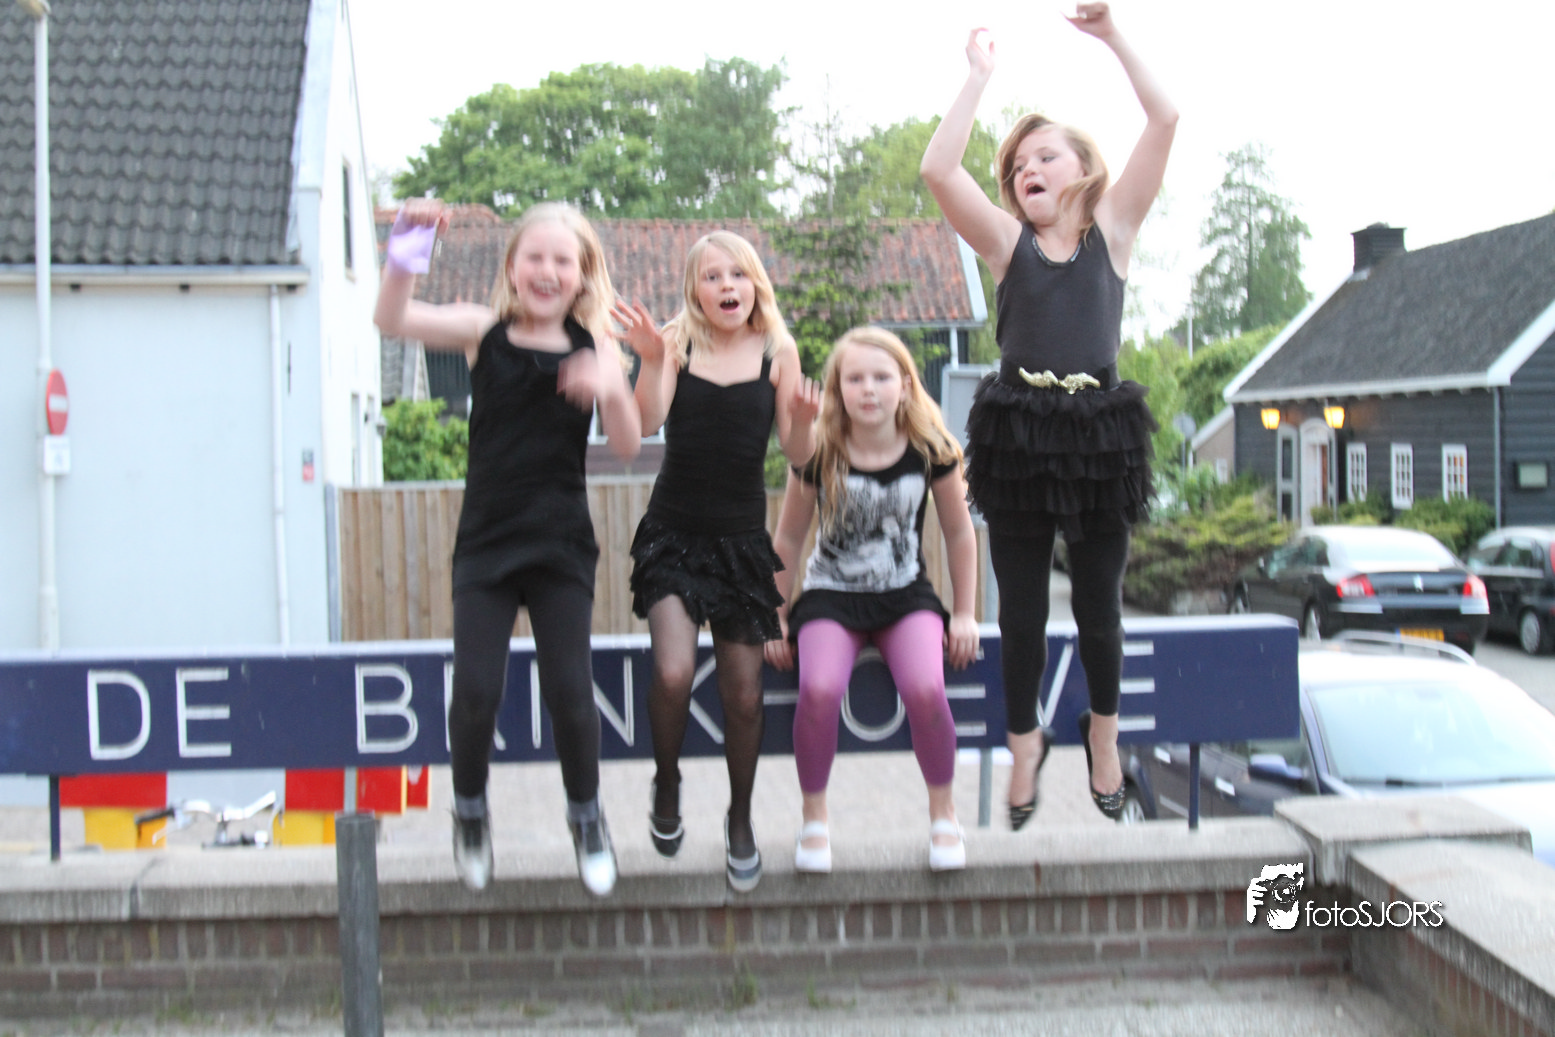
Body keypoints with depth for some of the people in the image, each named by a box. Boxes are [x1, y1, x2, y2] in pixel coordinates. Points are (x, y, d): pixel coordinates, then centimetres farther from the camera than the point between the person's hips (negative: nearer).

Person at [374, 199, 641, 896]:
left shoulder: (594, 347, 1)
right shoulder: (484, 331, 1)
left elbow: (627, 447, -6)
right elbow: (392, 320, -12)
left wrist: (611, 388, -25)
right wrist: (403, 261, -29)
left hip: (561, 546, 0)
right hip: (485, 543, 0)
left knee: (570, 692, -3)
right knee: (474, 691, -6)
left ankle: (586, 819, 23)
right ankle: (470, 813, 22)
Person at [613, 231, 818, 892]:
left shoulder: (777, 353, 0)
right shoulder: (678, 344, -3)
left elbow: (798, 457, -1)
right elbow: (646, 423, -16)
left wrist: (803, 420, -22)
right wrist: (651, 362, -31)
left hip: (742, 537, 1)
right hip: (674, 532, -1)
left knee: (743, 692, 4)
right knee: (673, 674, -18)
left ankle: (740, 819, 27)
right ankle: (666, 785, 13)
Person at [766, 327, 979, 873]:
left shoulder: (931, 449, -8)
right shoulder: (818, 455, -10)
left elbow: (958, 531, 5)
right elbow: (788, 537, 2)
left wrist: (964, 614, 5)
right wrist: (774, 618, 4)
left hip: (906, 594, 1)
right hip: (831, 595, 0)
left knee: (925, 690, -28)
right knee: (819, 691, -30)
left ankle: (943, 816, -2)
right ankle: (814, 819, -6)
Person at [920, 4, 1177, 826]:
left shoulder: (1113, 230, 7)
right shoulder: (1007, 242, 7)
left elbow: (1163, 121, -3)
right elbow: (938, 169, -8)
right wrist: (980, 75, -2)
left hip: (1099, 432, 0)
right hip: (1017, 434, 0)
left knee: (1099, 608, 10)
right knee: (1021, 611, 8)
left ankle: (1102, 731, 35)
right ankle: (1025, 745, 28)